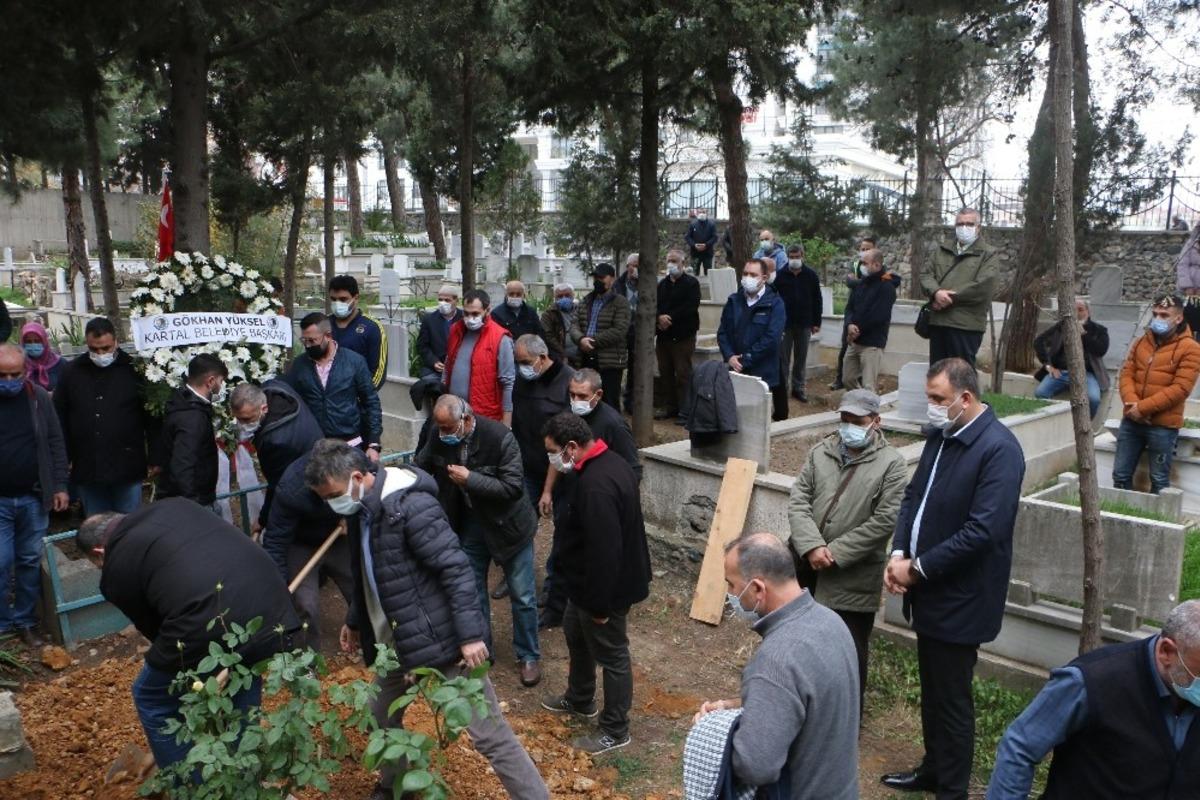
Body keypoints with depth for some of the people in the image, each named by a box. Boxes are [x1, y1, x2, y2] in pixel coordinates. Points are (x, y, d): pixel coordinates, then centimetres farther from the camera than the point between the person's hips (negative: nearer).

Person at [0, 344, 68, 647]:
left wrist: (60, 486, 2)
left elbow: (56, 443, 5)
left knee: (30, 562, 10)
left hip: (33, 498, 2)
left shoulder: (38, 397, -1)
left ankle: (24, 621, 24)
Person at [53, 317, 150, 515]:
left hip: (127, 470, -3)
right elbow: (60, 419, 10)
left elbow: (151, 415, -3)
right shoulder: (72, 371, 4)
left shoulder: (133, 369, -5)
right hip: (86, 470, 3)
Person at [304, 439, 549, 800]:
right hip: (397, 642, 9)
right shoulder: (366, 509, 5)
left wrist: (470, 635, -26)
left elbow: (456, 569, -26)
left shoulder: (412, 506, -24)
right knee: (382, 717, 23)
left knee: (488, 733, -3)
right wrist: (355, 621, 29)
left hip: (442, 639, -9)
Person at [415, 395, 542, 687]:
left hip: (506, 524, -4)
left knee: (523, 596, 7)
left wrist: (470, 479, -32)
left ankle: (528, 656, 25)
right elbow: (419, 468, 4)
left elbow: (514, 487, -28)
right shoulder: (440, 439, -13)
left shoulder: (500, 437, -28)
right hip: (467, 524, 4)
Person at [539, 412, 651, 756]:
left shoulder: (596, 485, -33)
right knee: (576, 634, 28)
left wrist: (599, 604, -23)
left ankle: (615, 731, 24)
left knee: (611, 655, 6)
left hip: (604, 587, -11)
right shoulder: (607, 461, 2)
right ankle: (580, 699, 49)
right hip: (586, 583, 11)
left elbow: (603, 551, -32)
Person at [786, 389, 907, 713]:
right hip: (805, 561, 5)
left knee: (849, 650, 6)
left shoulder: (892, 464, -9)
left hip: (852, 576, -5)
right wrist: (811, 546, -16)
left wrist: (835, 553, -16)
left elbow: (885, 521, -14)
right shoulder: (820, 452, 5)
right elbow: (798, 500, -1)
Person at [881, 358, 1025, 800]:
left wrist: (917, 569, -19)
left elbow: (982, 531, -25)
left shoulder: (999, 449, -20)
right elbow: (913, 495, 11)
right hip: (929, 590, 8)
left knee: (951, 697, 7)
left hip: (959, 598, -8)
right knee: (932, 690, 22)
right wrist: (898, 555, -4)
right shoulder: (941, 435, 5)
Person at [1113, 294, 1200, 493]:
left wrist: (1143, 407, -18)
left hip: (1163, 426, -5)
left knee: (1159, 481, 4)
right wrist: (1132, 403, -13)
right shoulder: (1141, 343, 11)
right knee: (1120, 474, 10)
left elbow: (1180, 388, -15)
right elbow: (1126, 374, 6)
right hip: (1131, 421, 5)